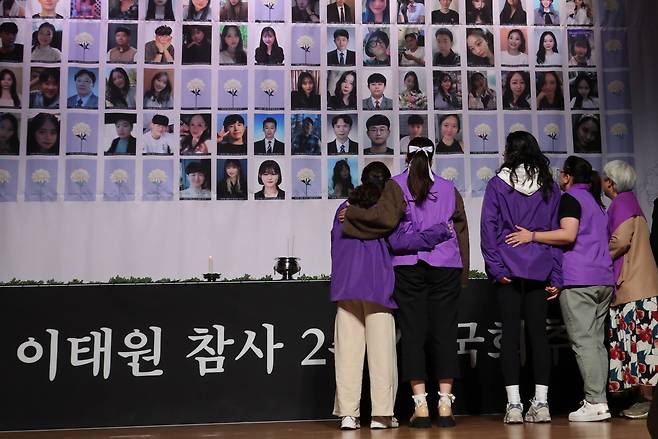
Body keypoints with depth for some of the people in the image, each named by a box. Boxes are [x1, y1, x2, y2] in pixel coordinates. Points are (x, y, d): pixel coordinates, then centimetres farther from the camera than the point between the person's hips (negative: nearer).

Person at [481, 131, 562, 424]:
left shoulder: (498, 183, 0)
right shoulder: (549, 186, 8)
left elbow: (488, 227, -6)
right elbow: (557, 231, 7)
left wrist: (495, 267, -4)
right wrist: (556, 276, 8)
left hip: (507, 270, -2)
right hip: (540, 269, 2)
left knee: (510, 334, 0)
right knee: (538, 332, 5)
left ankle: (514, 405, 0)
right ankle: (541, 403, 6)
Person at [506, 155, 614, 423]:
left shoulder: (570, 197, -2)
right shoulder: (596, 201, 23)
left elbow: (568, 234, -16)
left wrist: (532, 236, -14)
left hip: (578, 280, -8)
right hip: (604, 280, 8)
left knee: (583, 342, -8)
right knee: (596, 341, 8)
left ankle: (596, 403, -10)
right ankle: (599, 401, 6)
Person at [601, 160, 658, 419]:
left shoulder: (622, 202, -7)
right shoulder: (627, 201, 21)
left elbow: (620, 242, -15)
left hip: (634, 288, -9)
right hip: (631, 286, 9)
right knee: (637, 342, 7)